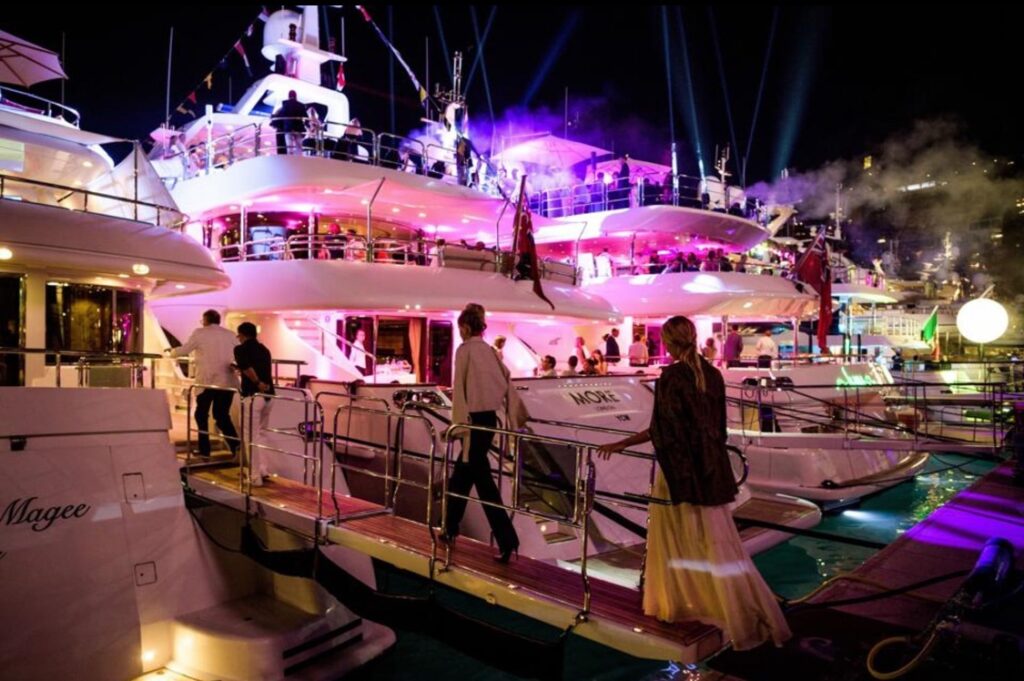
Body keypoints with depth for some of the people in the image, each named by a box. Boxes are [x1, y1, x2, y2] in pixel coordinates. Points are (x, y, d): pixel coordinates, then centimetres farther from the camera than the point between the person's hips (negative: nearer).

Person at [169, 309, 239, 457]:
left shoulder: (199, 333, 1)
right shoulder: (230, 335, 11)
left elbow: (184, 350, 1)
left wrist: (172, 351, 21)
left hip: (207, 381, -3)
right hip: (227, 381, 4)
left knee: (201, 415, 13)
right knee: (222, 416, 13)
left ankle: (204, 450, 13)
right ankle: (236, 446, -2)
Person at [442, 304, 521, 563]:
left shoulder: (465, 349, -9)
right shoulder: (490, 350, 10)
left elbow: (459, 388, -13)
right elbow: (508, 384, 7)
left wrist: (458, 423, -10)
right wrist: (514, 419, 10)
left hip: (475, 418, -7)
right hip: (490, 417, 7)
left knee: (482, 479, -2)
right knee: (461, 473, 19)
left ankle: (507, 540, -2)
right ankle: (451, 528, 30)